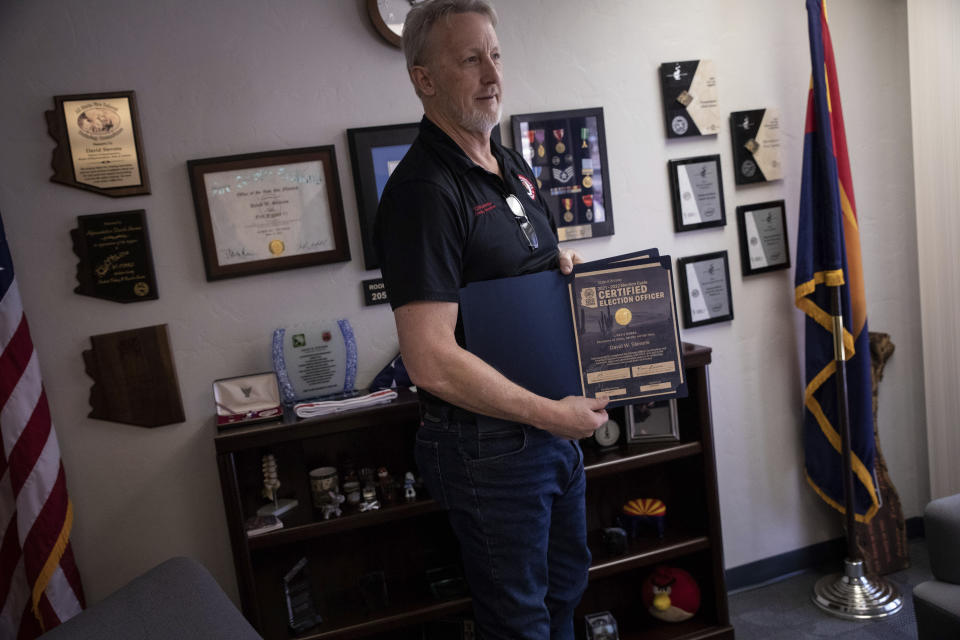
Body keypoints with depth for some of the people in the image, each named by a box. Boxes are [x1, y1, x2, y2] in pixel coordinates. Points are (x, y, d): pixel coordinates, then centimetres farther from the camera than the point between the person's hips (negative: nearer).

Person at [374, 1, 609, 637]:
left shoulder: (515, 167, 7)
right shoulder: (423, 190, -22)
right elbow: (432, 362, -28)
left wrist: (564, 264, 1)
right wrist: (554, 415, -22)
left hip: (554, 424, 9)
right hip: (489, 444, -8)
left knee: (566, 582, 27)